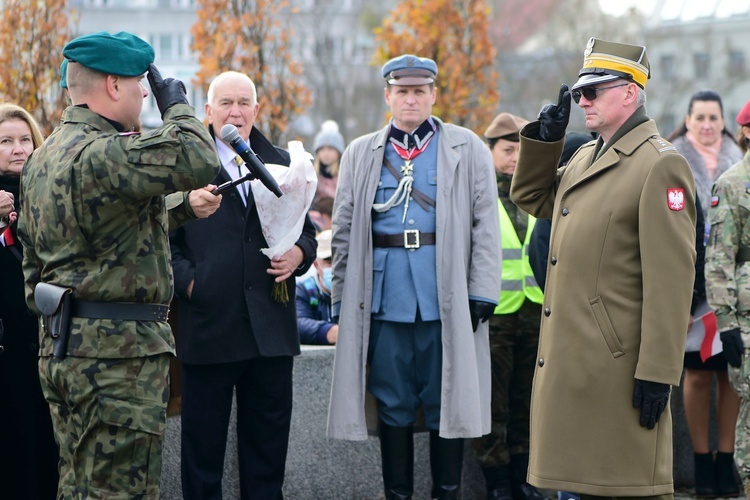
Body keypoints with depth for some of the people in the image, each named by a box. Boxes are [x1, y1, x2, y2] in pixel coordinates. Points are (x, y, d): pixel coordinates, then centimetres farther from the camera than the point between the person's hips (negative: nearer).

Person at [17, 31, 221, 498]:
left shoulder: (43, 158, 14)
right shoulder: (103, 154, -19)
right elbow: (197, 160, -27)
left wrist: (181, 208, 21)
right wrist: (177, 106, -10)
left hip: (61, 346, 10)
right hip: (117, 352, -10)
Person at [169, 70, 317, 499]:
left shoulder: (282, 163, 13)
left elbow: (306, 230, 17)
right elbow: (165, 239, 0)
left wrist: (300, 253, -5)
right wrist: (186, 279, -15)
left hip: (271, 330, 3)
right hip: (208, 326, -3)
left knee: (268, 444, 9)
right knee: (203, 444, 5)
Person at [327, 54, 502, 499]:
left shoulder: (467, 149, 8)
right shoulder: (361, 154, 13)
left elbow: (486, 226, 3)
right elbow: (344, 233, 13)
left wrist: (482, 295, -5)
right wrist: (343, 302, 6)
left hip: (446, 297, -2)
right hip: (383, 296, 2)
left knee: (446, 403, 2)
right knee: (393, 404, 5)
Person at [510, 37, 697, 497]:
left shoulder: (661, 165, -12)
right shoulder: (586, 158, 15)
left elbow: (671, 278, -17)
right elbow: (531, 197, 30)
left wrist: (657, 373, -20)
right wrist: (545, 136, 13)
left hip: (618, 365, -9)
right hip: (572, 357, 9)